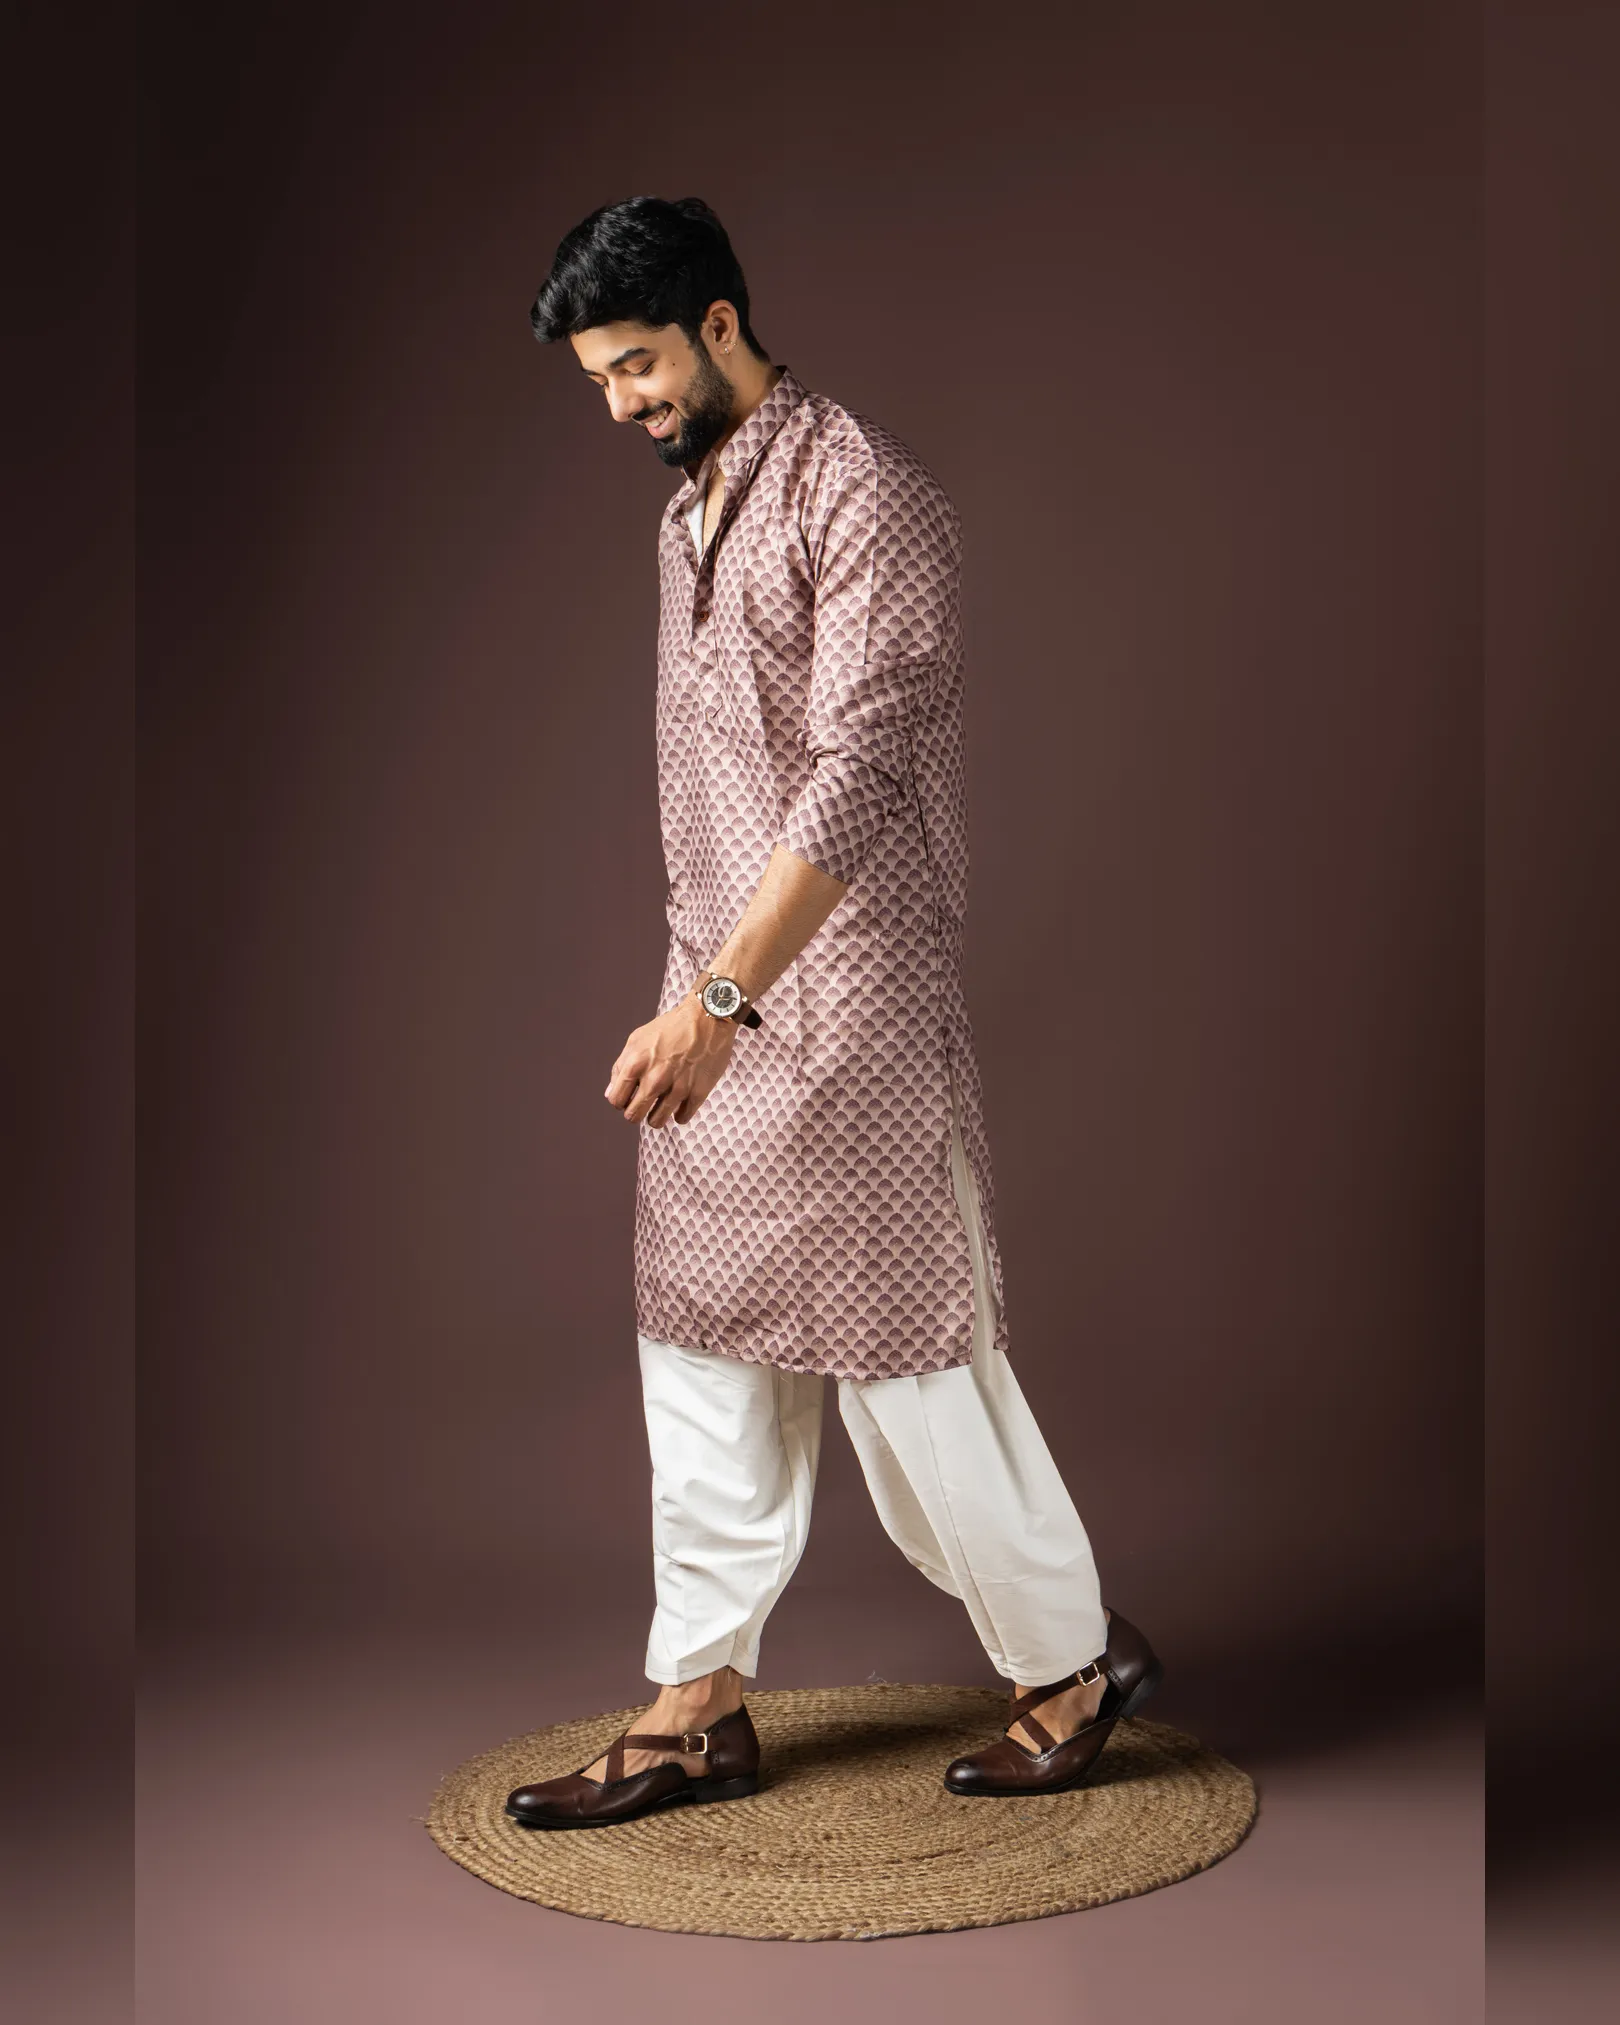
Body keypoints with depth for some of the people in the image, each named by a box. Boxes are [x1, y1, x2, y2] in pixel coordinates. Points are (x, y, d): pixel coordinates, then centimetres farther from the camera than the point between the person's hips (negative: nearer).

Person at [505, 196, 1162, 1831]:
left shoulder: (862, 496, -15)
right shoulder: (691, 512, 14)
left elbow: (857, 778, -24)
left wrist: (723, 994, -30)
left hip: (845, 993, -9)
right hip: (720, 993, 9)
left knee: (902, 1351, 1)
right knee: (701, 1345, 11)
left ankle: (1074, 1662, 21)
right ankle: (700, 1709, 22)